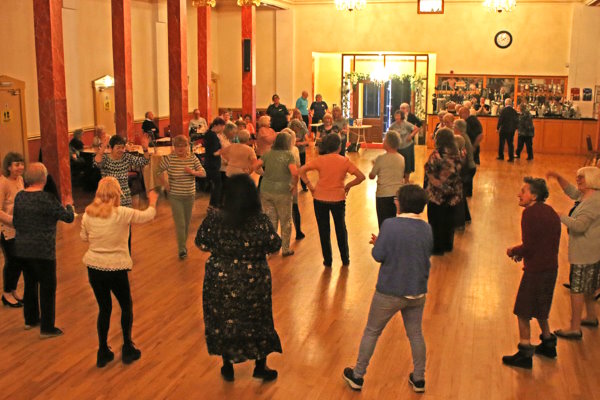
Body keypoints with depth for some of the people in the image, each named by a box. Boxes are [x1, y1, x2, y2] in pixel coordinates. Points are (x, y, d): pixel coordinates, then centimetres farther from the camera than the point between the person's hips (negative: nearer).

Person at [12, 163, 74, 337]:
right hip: (42, 251, -7)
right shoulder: (47, 199, -19)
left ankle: (30, 319, 36)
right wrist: (68, 205, 7)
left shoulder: (19, 196, 2)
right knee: (47, 288, 4)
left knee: (30, 284, 22)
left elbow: (15, 222, 11)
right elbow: (69, 217, -12)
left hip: (22, 249, 7)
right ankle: (47, 328, 9)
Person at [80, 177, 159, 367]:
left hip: (94, 267, 4)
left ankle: (103, 352, 26)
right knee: (126, 306, 18)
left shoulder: (88, 214, -4)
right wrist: (153, 201, 18)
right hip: (116, 268, -4)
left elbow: (84, 237, 11)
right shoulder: (123, 213, -16)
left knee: (104, 309, 19)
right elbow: (147, 216, -2)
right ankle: (127, 348, 26)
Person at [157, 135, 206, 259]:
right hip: (175, 196, -3)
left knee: (187, 222, 15)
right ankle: (182, 249, 6)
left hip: (190, 195, 3)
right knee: (180, 224, -5)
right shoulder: (169, 158, -11)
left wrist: (193, 172, -21)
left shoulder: (193, 158, -3)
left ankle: (183, 245, 34)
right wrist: (165, 183, -4)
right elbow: (160, 170, 3)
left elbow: (203, 173, -2)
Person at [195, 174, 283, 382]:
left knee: (223, 321, 20)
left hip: (220, 281, 1)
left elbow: (201, 244, -3)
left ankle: (228, 367, 35)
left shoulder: (214, 219, -17)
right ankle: (261, 366, 35)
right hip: (254, 283, 0)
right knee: (257, 321, 20)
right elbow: (274, 246, -5)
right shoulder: (261, 221, -19)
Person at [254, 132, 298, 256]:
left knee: (270, 220, 15)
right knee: (285, 222, 13)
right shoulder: (288, 155, -9)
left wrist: (263, 174, 9)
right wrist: (294, 185, -6)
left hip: (266, 190, 4)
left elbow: (255, 166, -4)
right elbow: (294, 173, -21)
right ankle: (285, 249, 21)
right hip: (282, 192, -4)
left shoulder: (268, 154, 5)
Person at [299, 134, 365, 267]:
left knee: (324, 230, 13)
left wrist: (310, 186, -7)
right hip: (338, 199, 0)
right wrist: (348, 185, 1)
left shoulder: (320, 160, -8)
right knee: (341, 229, 18)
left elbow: (302, 171, -15)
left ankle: (328, 260, 19)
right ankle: (345, 259, 27)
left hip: (320, 198, 0)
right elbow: (361, 177, -12)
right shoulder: (344, 161, -8)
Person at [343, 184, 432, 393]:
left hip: (389, 292, -4)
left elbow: (378, 255, -17)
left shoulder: (389, 225, -20)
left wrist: (377, 243, 5)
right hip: (417, 292, 4)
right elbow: (426, 256, 9)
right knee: (416, 334, 21)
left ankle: (357, 376, 26)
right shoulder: (426, 229, -4)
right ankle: (419, 379, 33)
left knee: (371, 333, 14)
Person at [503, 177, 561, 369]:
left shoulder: (530, 213, -19)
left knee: (523, 312, 3)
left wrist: (513, 251, -4)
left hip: (536, 271, -9)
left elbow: (529, 247, -23)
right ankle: (548, 344, 38)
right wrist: (522, 252, 13)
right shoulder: (550, 212, 9)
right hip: (551, 268, 9)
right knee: (539, 309, 25)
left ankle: (525, 354, 8)